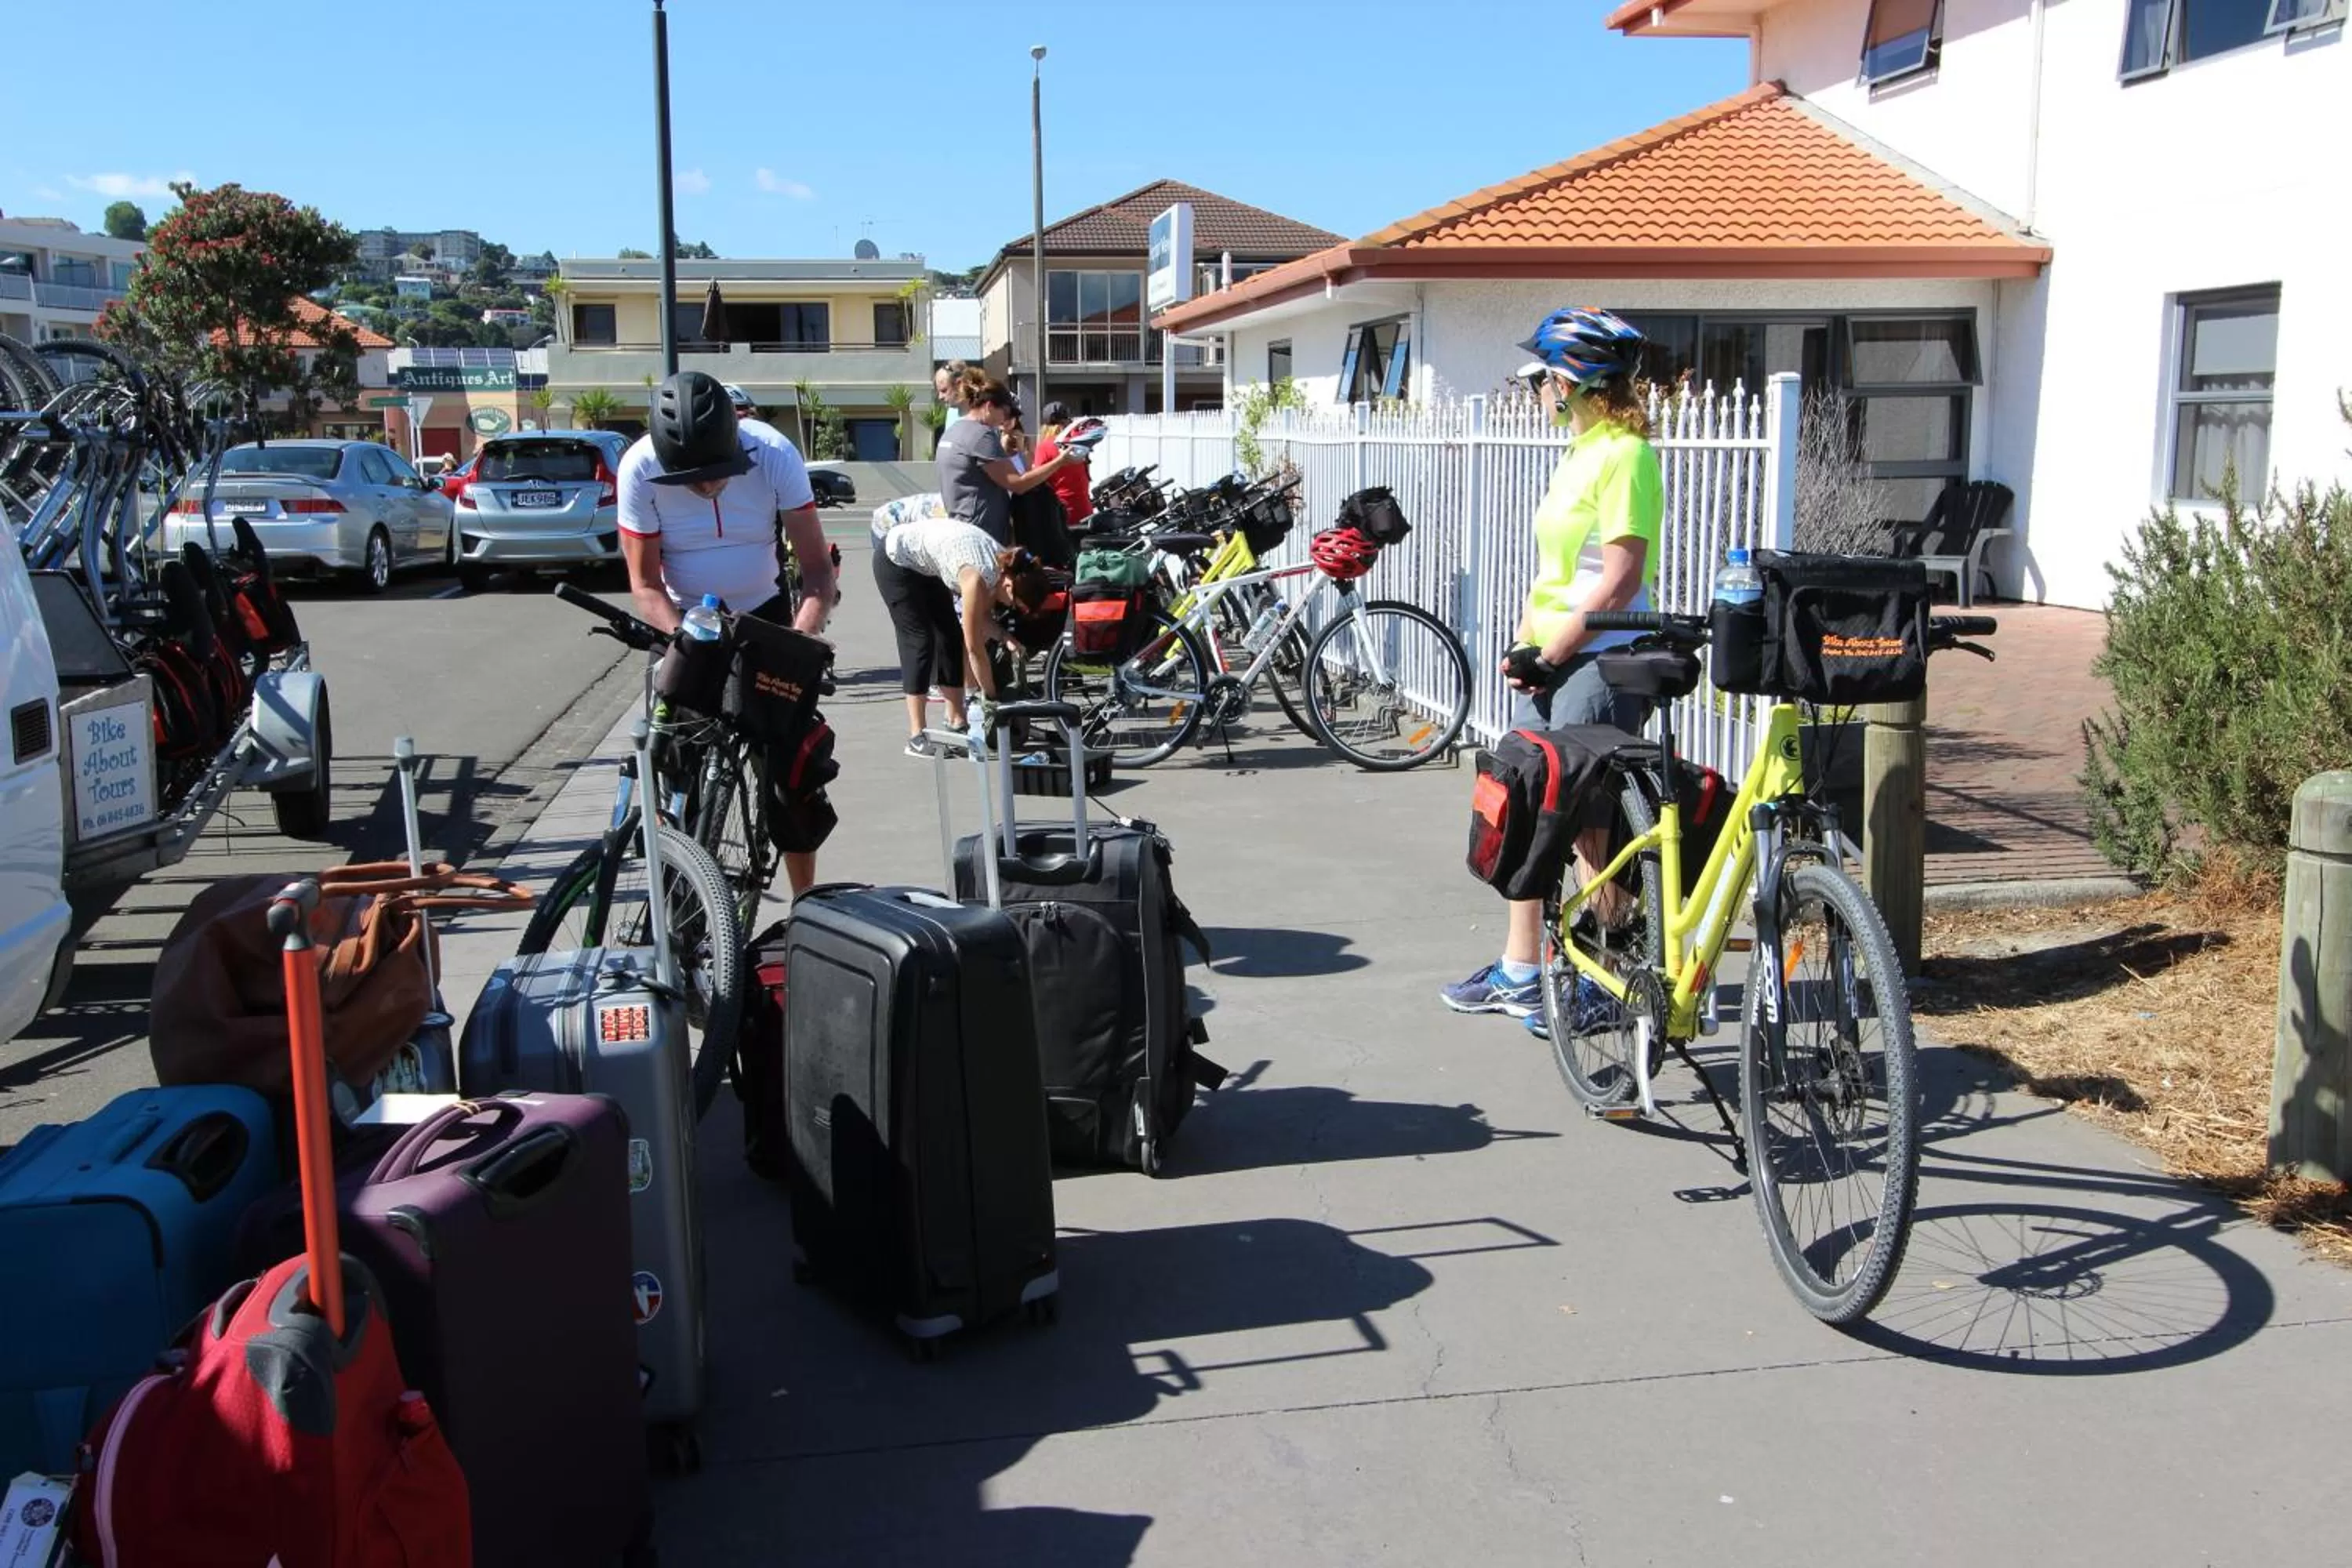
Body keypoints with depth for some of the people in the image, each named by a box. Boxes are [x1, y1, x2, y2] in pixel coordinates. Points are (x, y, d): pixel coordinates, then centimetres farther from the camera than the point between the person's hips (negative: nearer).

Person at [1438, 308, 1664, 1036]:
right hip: (1548, 664, 10)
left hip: (1597, 667, -10)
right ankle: (1519, 971, 23)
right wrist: (1525, 648, 7)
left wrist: (1549, 654, -16)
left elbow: (1618, 581, -20)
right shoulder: (1581, 453, 17)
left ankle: (1601, 985, 9)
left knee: (1590, 829, -3)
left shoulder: (1625, 456, -14)